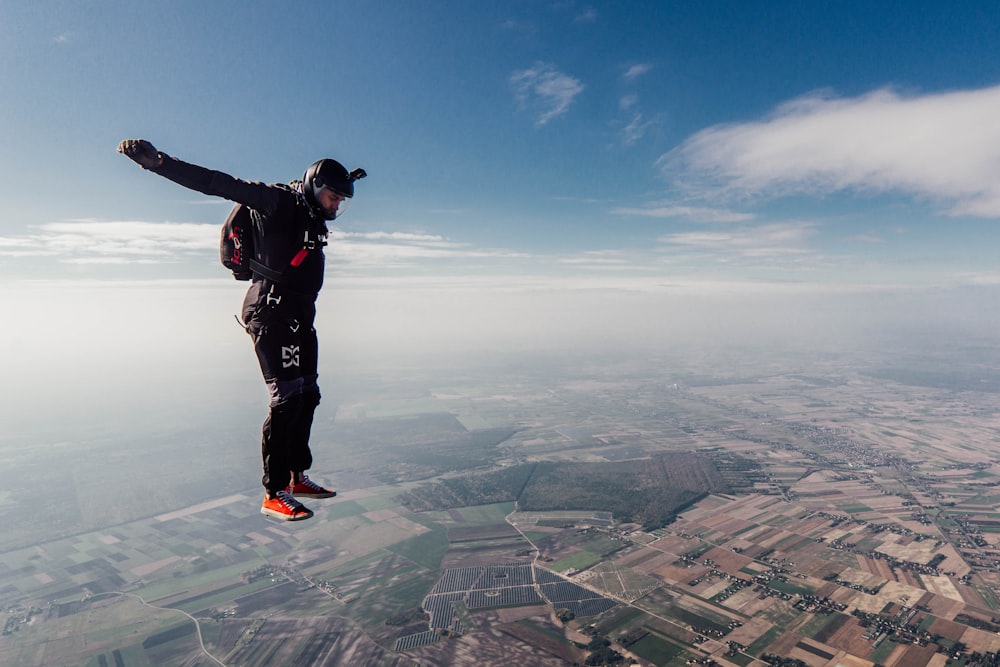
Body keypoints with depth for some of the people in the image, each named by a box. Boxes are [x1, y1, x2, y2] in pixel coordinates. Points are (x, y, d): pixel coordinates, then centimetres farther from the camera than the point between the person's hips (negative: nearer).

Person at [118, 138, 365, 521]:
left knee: (307, 397, 13)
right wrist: (158, 162, -29)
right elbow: (219, 185, -19)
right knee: (287, 400, -11)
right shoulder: (278, 202, -10)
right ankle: (274, 495, -2)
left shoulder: (312, 214, 14)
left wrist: (346, 182, 51)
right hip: (272, 314, -9)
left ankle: (297, 478, 26)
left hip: (299, 318, 10)